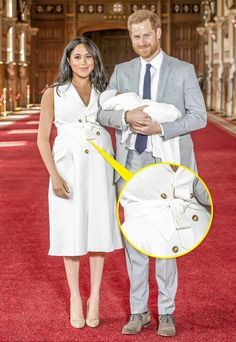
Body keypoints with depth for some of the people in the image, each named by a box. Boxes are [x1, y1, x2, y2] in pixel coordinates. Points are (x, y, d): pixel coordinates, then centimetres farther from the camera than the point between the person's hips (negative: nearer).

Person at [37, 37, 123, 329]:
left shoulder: (105, 94, 9)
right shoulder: (54, 94, 3)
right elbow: (43, 138, -1)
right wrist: (54, 175, -11)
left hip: (100, 167, 2)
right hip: (68, 167, -2)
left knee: (98, 229, 4)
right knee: (72, 232, 3)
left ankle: (94, 298, 15)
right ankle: (75, 299, 15)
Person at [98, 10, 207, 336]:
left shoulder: (183, 70, 1)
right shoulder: (121, 71, 9)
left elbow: (199, 116, -6)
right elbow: (103, 113, 3)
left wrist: (160, 128, -19)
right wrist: (126, 117, -19)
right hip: (131, 163, 3)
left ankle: (166, 312, 11)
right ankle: (138, 311, 16)